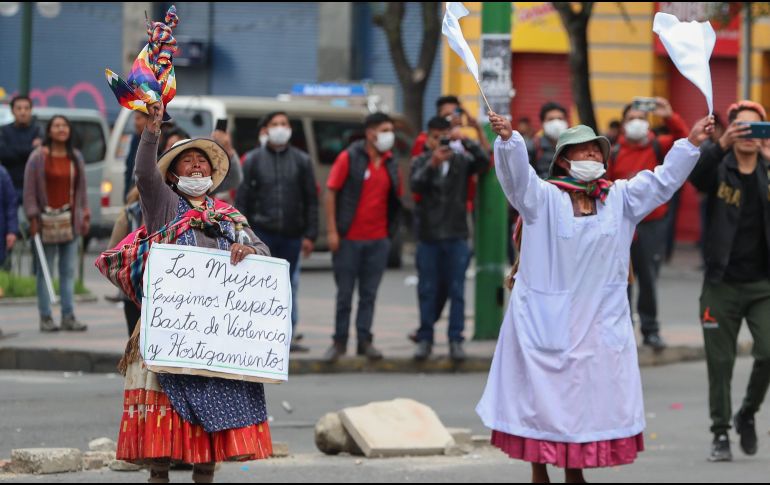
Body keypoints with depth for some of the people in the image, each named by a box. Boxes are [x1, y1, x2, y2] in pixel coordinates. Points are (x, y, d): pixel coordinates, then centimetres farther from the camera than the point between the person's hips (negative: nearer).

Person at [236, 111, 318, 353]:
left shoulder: (301, 160, 10)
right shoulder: (254, 160, 5)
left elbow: (311, 200, 10)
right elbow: (242, 199, 3)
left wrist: (310, 235, 2)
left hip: (291, 235, 2)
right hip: (262, 233, -2)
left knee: (287, 286, 7)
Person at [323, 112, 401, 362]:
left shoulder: (390, 163, 8)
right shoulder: (349, 158, -4)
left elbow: (395, 199, 14)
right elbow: (331, 192, -5)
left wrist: (391, 231, 5)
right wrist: (332, 231, -10)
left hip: (378, 239, 3)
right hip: (349, 238, -3)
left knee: (369, 294, 5)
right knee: (345, 292, 3)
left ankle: (364, 340, 11)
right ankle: (340, 342, 11)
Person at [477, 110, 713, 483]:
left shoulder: (619, 198, 6)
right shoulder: (543, 197, -7)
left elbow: (662, 181, 4)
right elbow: (516, 173, -23)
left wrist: (690, 143, -7)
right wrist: (507, 138, -42)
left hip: (600, 320, 4)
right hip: (545, 319, -4)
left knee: (587, 396, 9)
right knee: (542, 394, 2)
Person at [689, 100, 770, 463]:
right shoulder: (718, 170, -1)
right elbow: (695, 173, -23)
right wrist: (722, 145, -43)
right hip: (722, 284, -1)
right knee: (720, 362, 3)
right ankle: (721, 433, 15)